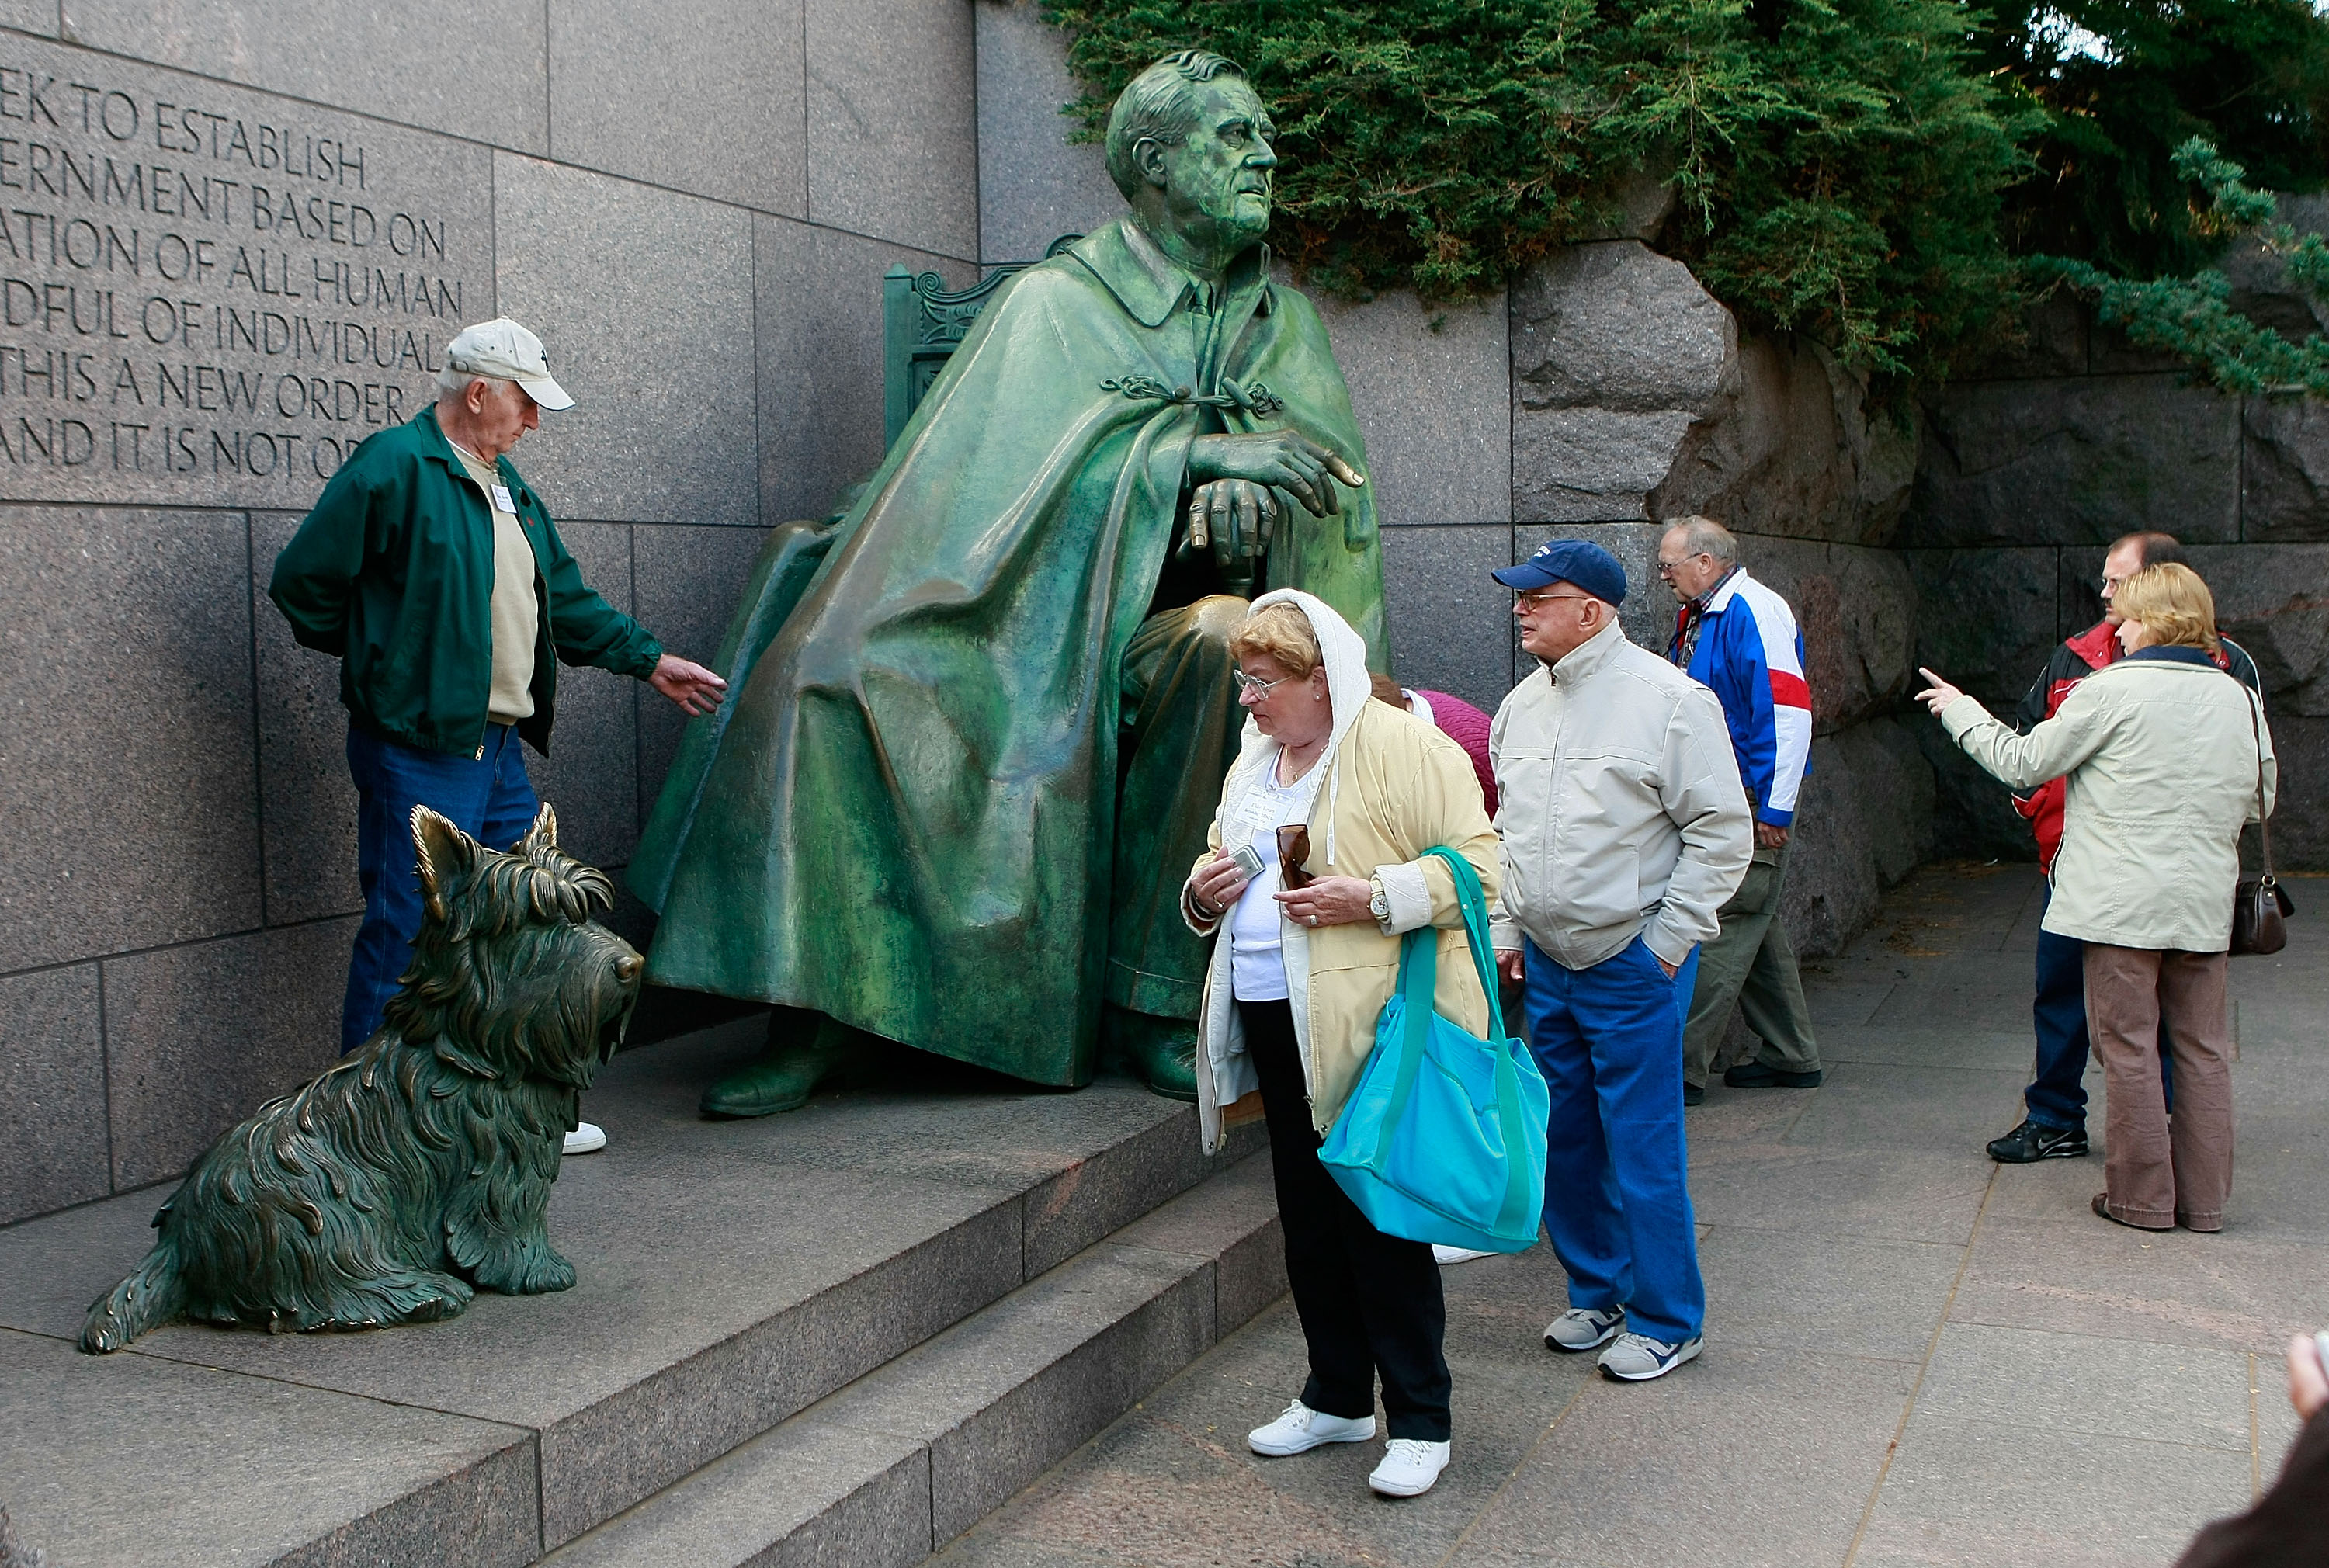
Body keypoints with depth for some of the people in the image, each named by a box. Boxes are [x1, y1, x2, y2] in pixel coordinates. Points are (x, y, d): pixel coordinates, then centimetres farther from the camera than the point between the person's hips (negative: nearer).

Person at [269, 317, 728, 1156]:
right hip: (417, 750, -9)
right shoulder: (393, 465, -10)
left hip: (497, 748, 9)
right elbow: (304, 582, -10)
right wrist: (382, 657, 0)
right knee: (406, 932, -5)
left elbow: (566, 600, 25)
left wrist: (649, 660, 22)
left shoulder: (504, 483, 19)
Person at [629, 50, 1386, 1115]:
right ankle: (819, 1015, -17)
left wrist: (1245, 491, -21)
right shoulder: (1057, 302, 6)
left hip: (1167, 627, 1)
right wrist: (1200, 448, -17)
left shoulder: (1281, 325, 16)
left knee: (1228, 642, -35)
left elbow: (1329, 474, 1)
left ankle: (1159, 999, -24)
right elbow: (1032, 448, -10)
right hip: (1041, 619, -1)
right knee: (828, 675, -23)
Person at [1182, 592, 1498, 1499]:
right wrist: (1203, 894, 4)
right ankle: (1338, 1397, 30)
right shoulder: (1254, 763, 16)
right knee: (1308, 1218, 15)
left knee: (1380, 1220, -3)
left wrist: (1372, 897, -24)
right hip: (1272, 1017, 8)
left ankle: (1420, 1422, 10)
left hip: (1368, 1022, -8)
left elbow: (1475, 864, -13)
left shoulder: (1403, 747, -9)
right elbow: (1223, 861, 27)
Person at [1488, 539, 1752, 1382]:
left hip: (1633, 965, -7)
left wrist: (1667, 940, -13)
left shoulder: (1670, 699, -12)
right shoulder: (1523, 704, 9)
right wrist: (1506, 930, 15)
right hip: (1545, 963, 7)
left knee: (1642, 1149, -1)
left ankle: (1666, 1320, 14)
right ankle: (1595, 1291, 32)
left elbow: (1723, 832, -11)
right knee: (1563, 1140, 15)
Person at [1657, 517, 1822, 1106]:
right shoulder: (1697, 618, 14)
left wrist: (1775, 809, -21)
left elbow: (1789, 710, -21)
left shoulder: (1755, 612, -16)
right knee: (1756, 926, 16)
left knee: (1724, 933, -6)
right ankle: (1790, 1057, 26)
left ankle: (1683, 1066, -4)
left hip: (1749, 805, -10)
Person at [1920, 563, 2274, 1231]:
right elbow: (2260, 800, 15)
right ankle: (2203, 1199, 17)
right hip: (2205, 904, 5)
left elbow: (2024, 761, -4)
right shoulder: (2239, 697, 6)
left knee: (2128, 1047, 3)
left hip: (2124, 901, -5)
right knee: (2201, 1050, 11)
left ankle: (2142, 1196, 9)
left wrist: (1960, 711, 10)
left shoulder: (2113, 690, -10)